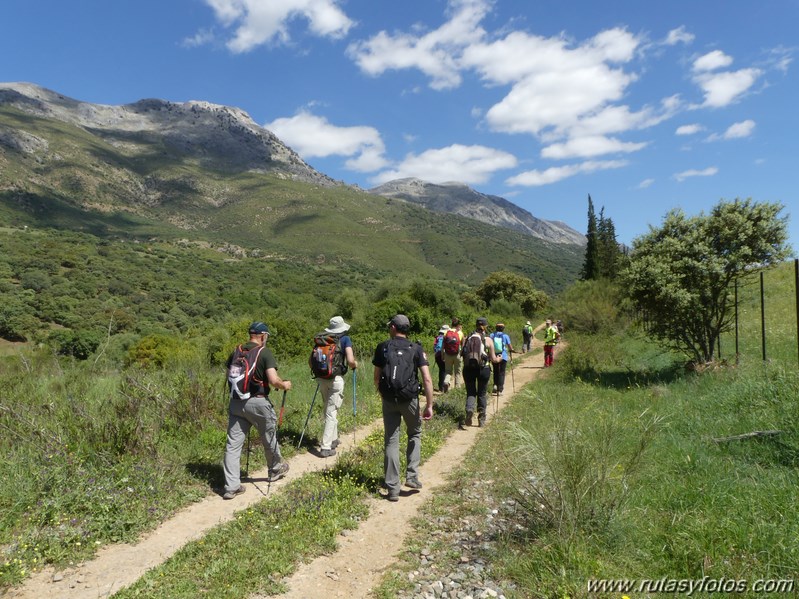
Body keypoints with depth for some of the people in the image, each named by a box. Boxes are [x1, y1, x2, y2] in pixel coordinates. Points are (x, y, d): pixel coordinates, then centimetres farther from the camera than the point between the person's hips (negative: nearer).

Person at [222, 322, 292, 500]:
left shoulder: (236, 351, 8)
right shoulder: (265, 352, -9)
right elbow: (273, 380, -17)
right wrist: (285, 385, 2)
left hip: (236, 402, 4)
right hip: (258, 402, -4)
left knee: (233, 444, 6)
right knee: (269, 438, 18)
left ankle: (231, 486, 6)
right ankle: (276, 469, 39)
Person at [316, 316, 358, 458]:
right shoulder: (345, 339, -2)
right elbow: (350, 361, -12)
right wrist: (355, 365, 9)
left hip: (322, 379, 5)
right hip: (336, 379, -5)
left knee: (328, 410, 19)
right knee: (331, 412, -1)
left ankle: (333, 439, 33)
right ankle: (325, 447, -2)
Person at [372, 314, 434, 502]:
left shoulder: (382, 348, 1)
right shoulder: (416, 349, -1)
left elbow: (377, 377, 4)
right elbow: (427, 379, -10)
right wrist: (429, 405, -8)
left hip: (389, 400, 1)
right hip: (410, 399, 0)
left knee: (391, 441, 7)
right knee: (415, 434, 23)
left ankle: (393, 488, 9)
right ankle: (411, 476, 15)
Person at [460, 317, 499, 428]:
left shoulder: (467, 338, 2)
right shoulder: (488, 340, -4)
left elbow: (463, 355, 5)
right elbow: (493, 359, 0)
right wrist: (499, 359, 21)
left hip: (468, 368, 1)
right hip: (483, 369, -1)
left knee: (470, 392, 11)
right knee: (482, 394, 13)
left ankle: (469, 410, -18)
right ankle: (481, 419, 19)